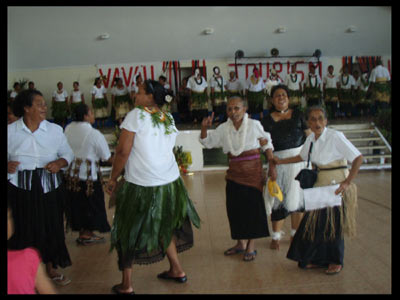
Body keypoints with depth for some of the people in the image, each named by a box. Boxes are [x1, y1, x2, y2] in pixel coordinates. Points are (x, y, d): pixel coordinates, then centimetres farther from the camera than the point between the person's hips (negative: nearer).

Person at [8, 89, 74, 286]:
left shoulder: (55, 129, 3)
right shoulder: (10, 131, 0)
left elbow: (68, 153, 8)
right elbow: (7, 159, 6)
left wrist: (60, 162, -13)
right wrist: (8, 166, -16)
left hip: (50, 186, 2)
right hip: (21, 188, -1)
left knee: (51, 227, 9)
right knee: (24, 230, 2)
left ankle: (51, 269, 30)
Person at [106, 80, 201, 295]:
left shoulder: (136, 115, -10)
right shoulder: (169, 119, 7)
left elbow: (123, 151, -14)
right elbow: (164, 149, 10)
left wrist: (113, 178, -3)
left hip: (141, 185, -6)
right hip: (170, 182, 6)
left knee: (129, 232, 9)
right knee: (165, 226, 23)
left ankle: (126, 285, 17)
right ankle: (177, 270, 34)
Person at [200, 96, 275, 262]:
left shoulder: (254, 125, -3)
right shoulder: (223, 128, 4)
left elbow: (267, 144, 4)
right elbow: (207, 142, 7)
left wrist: (272, 164, -2)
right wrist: (204, 128, -11)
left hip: (253, 171, -4)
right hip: (234, 172, 4)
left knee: (253, 206, -2)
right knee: (235, 207, 7)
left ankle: (251, 246, 11)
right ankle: (241, 243, 25)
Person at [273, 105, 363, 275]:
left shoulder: (335, 137, -17)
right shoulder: (311, 139, 3)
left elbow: (358, 158, -17)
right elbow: (302, 157, 22)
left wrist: (347, 182, -23)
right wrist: (280, 161, 20)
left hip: (337, 185, -6)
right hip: (320, 184, 6)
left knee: (333, 223, 3)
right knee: (316, 221, 11)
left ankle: (336, 262, 24)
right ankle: (318, 259, 28)